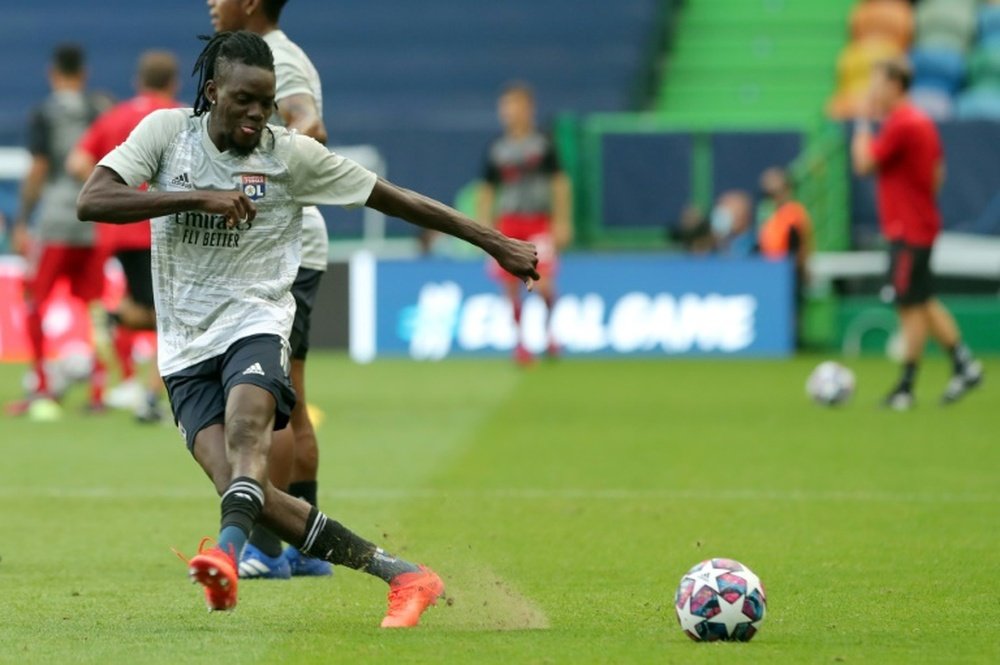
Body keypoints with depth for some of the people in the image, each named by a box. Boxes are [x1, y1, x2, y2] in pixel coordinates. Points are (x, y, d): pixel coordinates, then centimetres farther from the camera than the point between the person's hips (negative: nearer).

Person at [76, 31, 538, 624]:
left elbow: (397, 200, 2)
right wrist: (198, 198, -19)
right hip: (186, 347, 1)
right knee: (241, 487, -17)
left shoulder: (292, 154, -2)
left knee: (245, 428, -35)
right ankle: (399, 574, -13)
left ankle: (229, 550, -59)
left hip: (255, 323, -1)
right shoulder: (167, 131, 1)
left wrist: (498, 244, 2)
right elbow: (92, 201, -11)